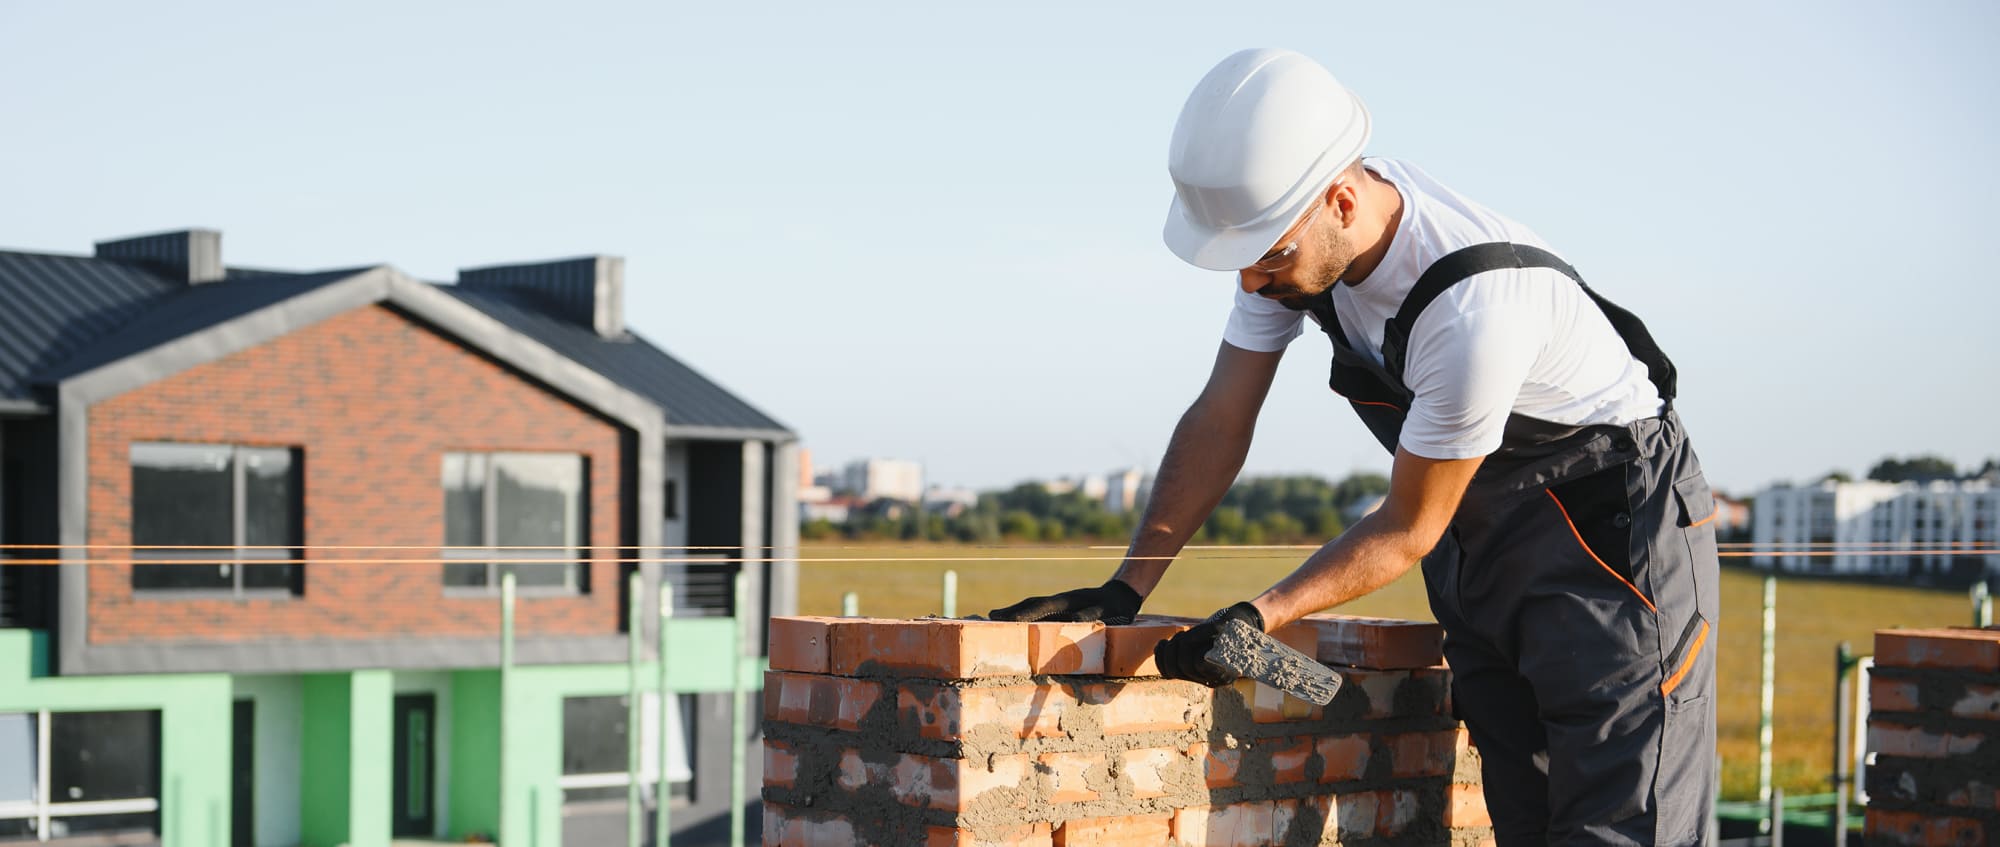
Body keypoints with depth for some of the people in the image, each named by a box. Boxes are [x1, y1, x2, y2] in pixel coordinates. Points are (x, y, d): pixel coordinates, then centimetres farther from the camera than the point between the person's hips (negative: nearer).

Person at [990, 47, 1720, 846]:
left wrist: (1258, 616, -29)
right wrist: (1125, 589, -9)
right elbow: (1220, 421, -4)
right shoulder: (1293, 225, -12)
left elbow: (1408, 530, -23)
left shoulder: (1475, 308, -35)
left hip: (1614, 517, -7)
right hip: (1479, 534, 7)